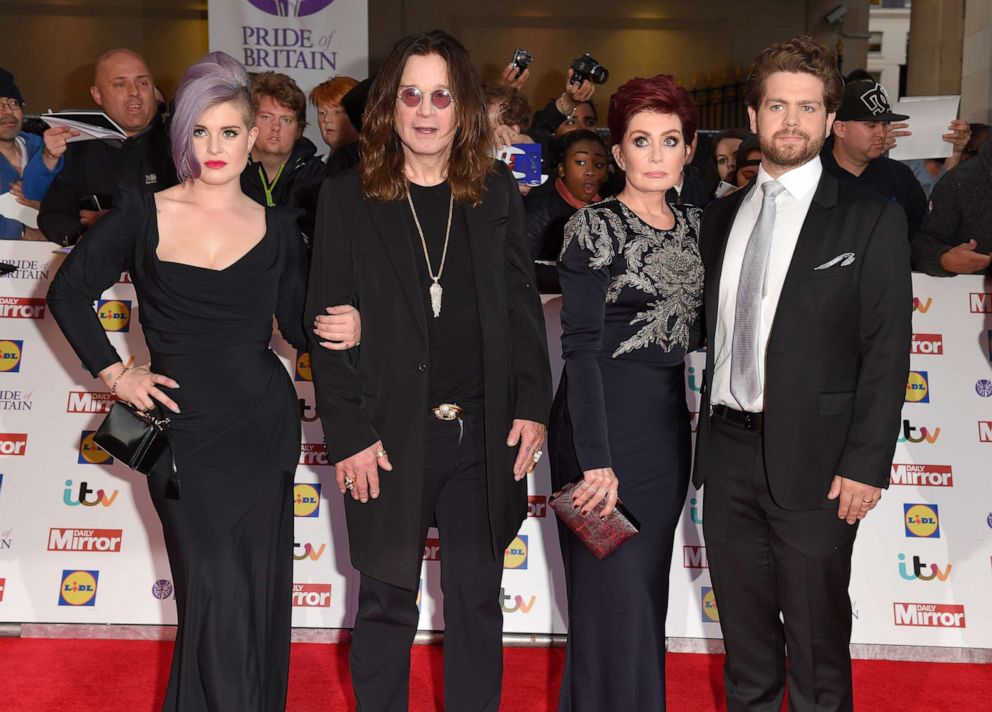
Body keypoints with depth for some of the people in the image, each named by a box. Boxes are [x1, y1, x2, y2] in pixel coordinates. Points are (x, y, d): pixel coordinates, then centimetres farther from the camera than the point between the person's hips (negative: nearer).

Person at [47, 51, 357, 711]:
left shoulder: (277, 228, 3)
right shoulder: (143, 215, -2)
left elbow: (299, 325, 5)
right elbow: (69, 291, 8)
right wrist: (113, 372, 1)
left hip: (264, 429, 2)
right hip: (185, 433, -2)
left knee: (259, 596, 9)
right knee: (219, 598, -1)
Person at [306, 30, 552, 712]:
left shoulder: (496, 192, 6)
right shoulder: (347, 197, -1)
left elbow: (523, 304, 7)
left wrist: (533, 405, 0)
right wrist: (348, 433, -9)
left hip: (484, 432, 2)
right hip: (391, 436, -2)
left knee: (477, 597, 11)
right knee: (388, 599, 11)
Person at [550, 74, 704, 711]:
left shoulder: (694, 226, 9)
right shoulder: (594, 228, -10)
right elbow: (580, 347, -15)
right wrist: (596, 461, -19)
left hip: (669, 425, 6)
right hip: (603, 422, -6)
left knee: (648, 588, 16)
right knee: (612, 594, 2)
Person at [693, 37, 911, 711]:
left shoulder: (872, 219, -4)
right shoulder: (723, 216, 11)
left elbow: (887, 352, -8)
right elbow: (716, 329, 12)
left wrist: (866, 466, -14)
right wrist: (707, 439, 6)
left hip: (812, 461, -4)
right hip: (727, 451, 5)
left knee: (817, 636, 8)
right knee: (743, 630, 18)